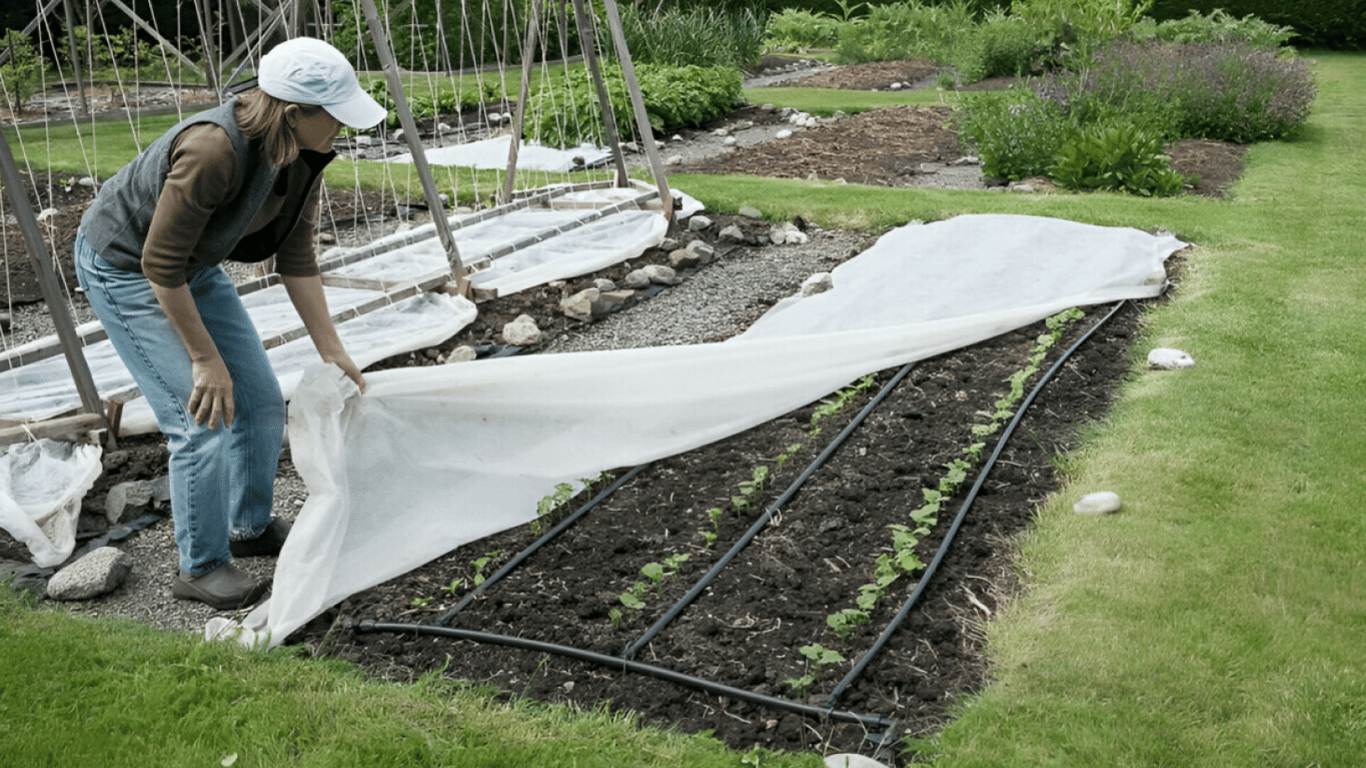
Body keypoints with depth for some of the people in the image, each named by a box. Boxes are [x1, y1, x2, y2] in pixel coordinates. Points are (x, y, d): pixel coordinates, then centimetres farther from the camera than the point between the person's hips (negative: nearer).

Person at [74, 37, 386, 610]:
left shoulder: (304, 154, -14)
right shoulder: (213, 151, -38)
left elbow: (296, 255, -3)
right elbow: (160, 265, -29)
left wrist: (330, 349, -3)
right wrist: (206, 358, -22)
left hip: (195, 265, 8)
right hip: (123, 266, -8)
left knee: (261, 403, 7)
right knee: (203, 420, -12)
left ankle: (250, 526, 29)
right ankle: (201, 568, 6)